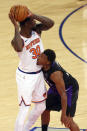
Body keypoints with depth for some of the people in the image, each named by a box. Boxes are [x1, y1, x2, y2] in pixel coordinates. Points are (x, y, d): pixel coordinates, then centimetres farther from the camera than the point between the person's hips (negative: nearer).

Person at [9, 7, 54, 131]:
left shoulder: (37, 29, -8)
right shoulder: (18, 40, -28)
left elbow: (50, 23, -23)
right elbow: (18, 48, -52)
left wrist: (34, 15, -33)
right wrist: (16, 26, -50)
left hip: (39, 74, 7)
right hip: (25, 77, -7)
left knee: (41, 107, 20)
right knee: (24, 109, -7)